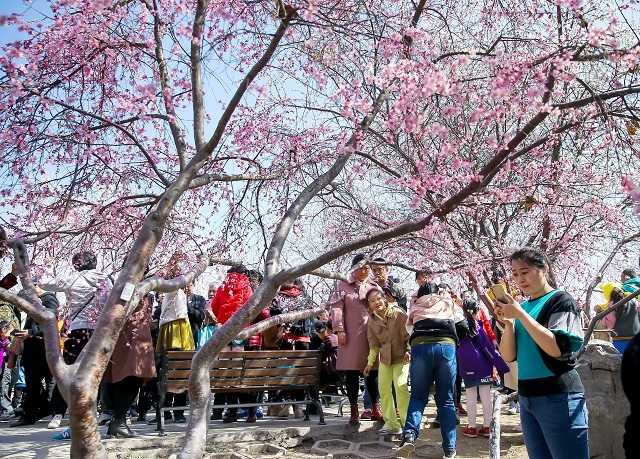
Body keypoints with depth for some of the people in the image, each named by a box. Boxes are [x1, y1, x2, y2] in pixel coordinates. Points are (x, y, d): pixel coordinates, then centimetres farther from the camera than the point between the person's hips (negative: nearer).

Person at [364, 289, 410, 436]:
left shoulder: (398, 313, -10)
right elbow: (374, 343, 11)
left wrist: (409, 351, -13)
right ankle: (391, 425, 14)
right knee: (383, 388, 2)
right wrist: (370, 363, 12)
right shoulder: (372, 321, 3)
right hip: (385, 358, 5)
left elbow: (409, 333, -4)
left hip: (401, 356, -5)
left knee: (400, 385, -18)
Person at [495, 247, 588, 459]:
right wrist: (508, 322, -8)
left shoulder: (561, 300, -5)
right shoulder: (521, 307, 12)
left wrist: (520, 314, -19)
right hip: (527, 397, 7)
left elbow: (556, 348, -21)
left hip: (558, 397, -6)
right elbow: (509, 356, 7)